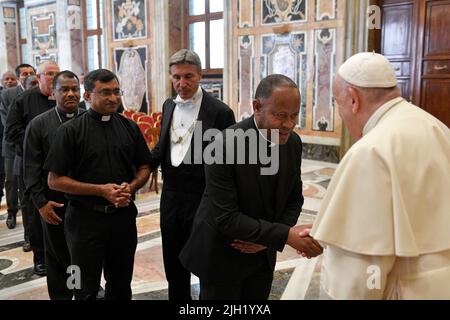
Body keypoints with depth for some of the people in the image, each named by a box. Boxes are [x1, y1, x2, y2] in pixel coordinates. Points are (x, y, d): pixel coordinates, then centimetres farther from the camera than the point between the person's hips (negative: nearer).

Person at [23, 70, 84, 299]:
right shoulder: (38, 124, -1)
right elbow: (31, 168, -2)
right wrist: (40, 203, -7)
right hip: (55, 205, -1)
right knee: (57, 257, 13)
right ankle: (60, 295, 31)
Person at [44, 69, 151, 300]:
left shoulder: (129, 127, 4)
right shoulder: (70, 131, -7)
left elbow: (144, 168, 11)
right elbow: (55, 180, -9)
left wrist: (130, 187, -11)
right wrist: (101, 190, -18)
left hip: (123, 216, 4)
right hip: (85, 219, -3)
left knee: (121, 286, 18)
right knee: (86, 290, 12)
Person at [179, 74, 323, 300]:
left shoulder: (294, 143, -6)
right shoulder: (225, 145, -25)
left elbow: (293, 199, 4)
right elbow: (226, 218, -26)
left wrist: (268, 238, -11)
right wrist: (285, 235, -30)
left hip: (263, 254, 5)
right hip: (222, 255, -5)